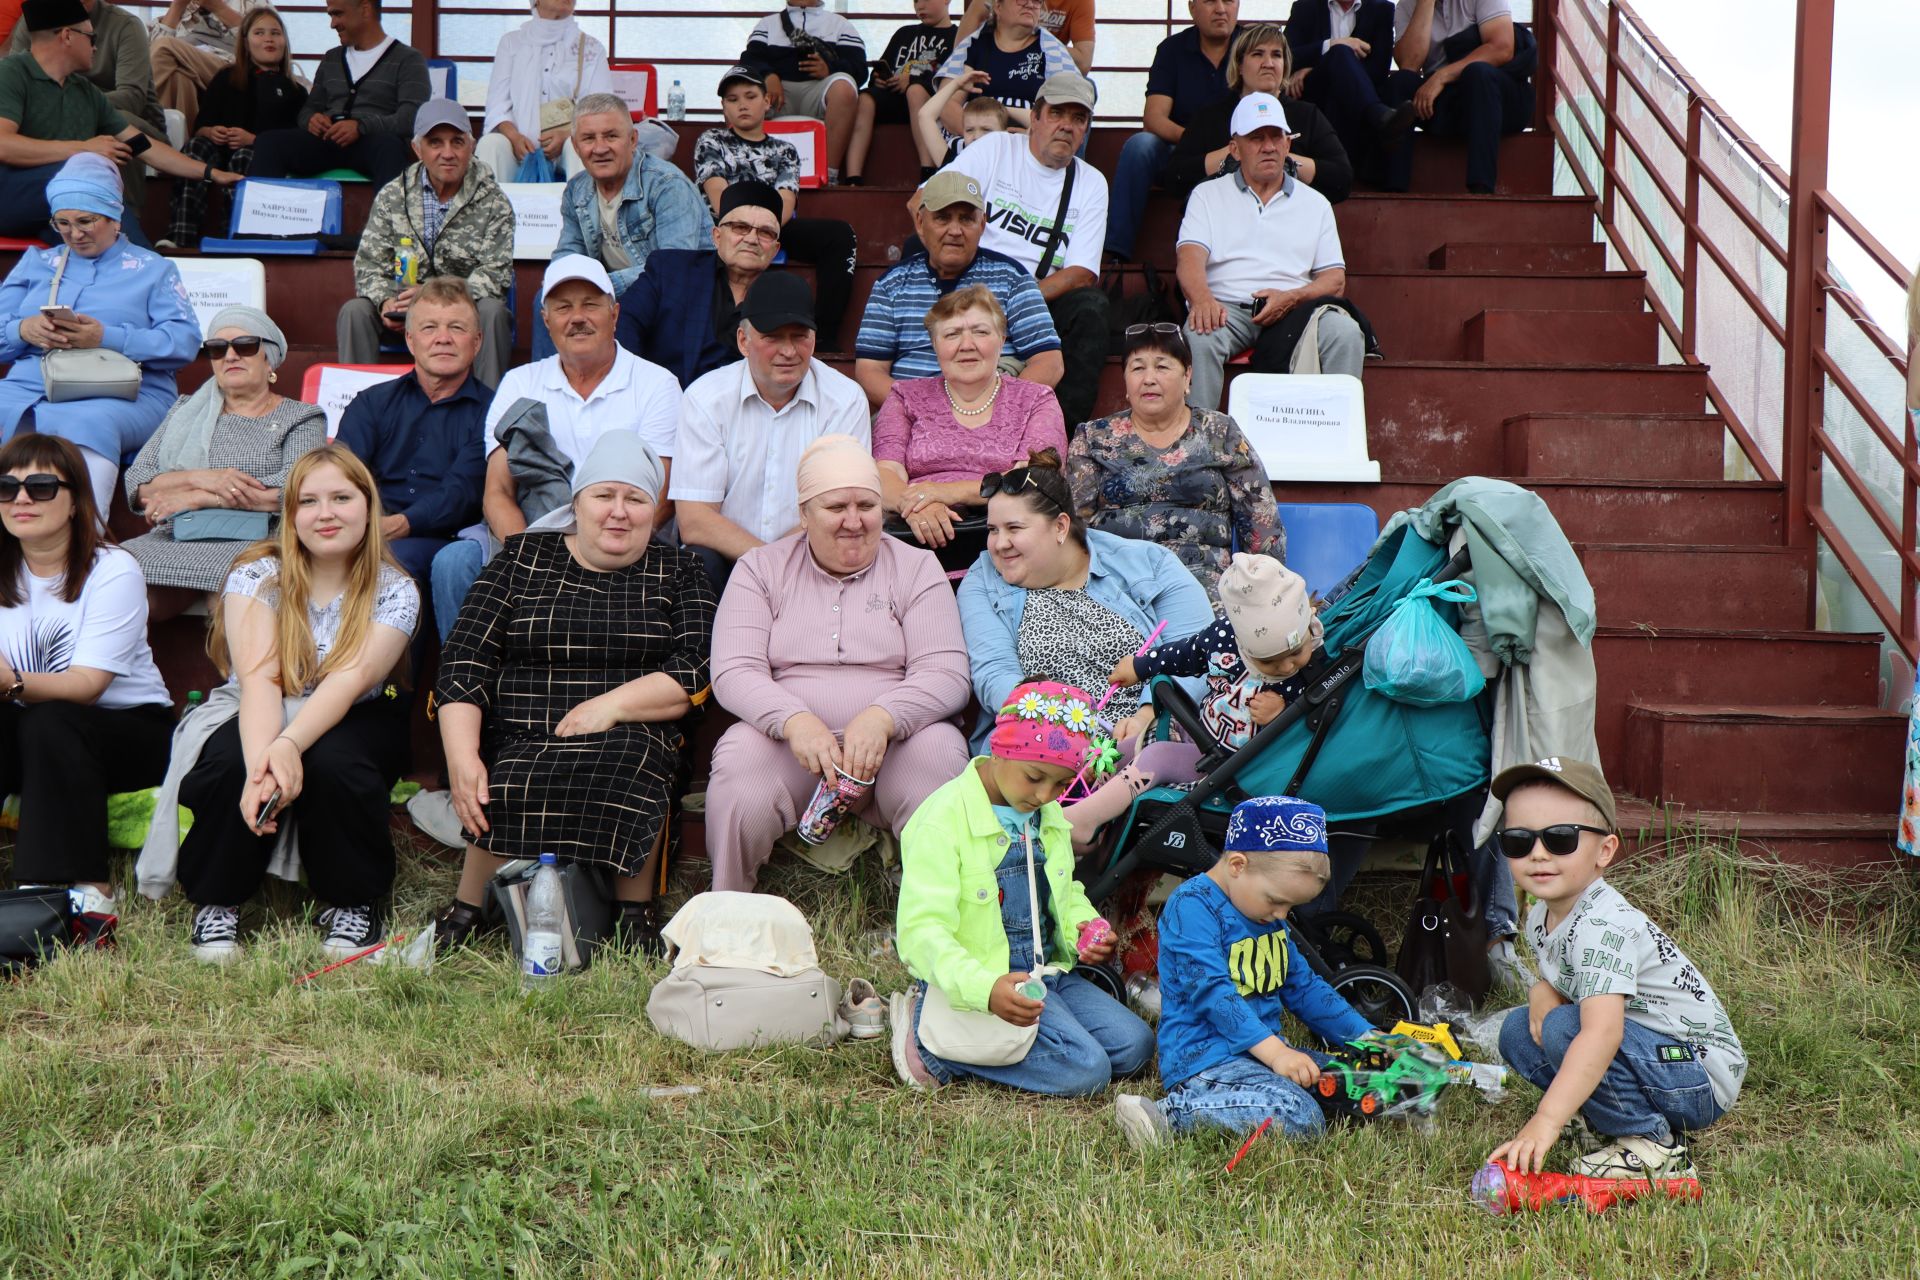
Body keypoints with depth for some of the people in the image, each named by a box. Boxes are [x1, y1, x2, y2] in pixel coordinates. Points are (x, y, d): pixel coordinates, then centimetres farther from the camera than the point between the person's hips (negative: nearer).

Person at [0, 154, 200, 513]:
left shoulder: (152, 269, 18)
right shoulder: (35, 263, 28)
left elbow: (185, 341, 1)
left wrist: (106, 338, -13)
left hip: (122, 395, -3)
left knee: (88, 423, -39)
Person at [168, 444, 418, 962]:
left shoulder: (394, 591, -9)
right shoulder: (257, 575, -9)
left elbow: (352, 678, -26)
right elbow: (258, 678, -24)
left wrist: (290, 746, -45)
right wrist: (261, 761, -44)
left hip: (351, 723, 0)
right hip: (255, 719, 0)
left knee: (332, 764, -35)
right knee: (231, 763, -34)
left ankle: (355, 901, -11)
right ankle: (217, 901, -10)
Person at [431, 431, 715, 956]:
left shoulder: (676, 573, 14)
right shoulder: (522, 558, 14)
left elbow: (699, 670, 0)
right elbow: (464, 661, 4)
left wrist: (612, 704, -16)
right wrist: (462, 757, -13)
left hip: (627, 741, 0)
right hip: (517, 745, 0)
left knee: (623, 766, -35)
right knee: (512, 789, -34)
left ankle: (636, 911, -16)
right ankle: (466, 909, -11)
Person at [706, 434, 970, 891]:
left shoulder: (916, 569, 10)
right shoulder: (760, 569, 12)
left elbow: (946, 673, -3)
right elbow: (733, 672, -1)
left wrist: (882, 717, -25)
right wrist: (794, 720, -23)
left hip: (892, 746, 0)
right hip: (789, 739, 0)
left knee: (938, 750, -32)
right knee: (739, 759, -31)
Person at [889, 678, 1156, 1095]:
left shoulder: (1049, 815, 9)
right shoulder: (943, 820, -18)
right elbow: (922, 929, -25)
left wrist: (1084, 926, 1)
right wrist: (986, 989, -41)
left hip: (1047, 973, 9)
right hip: (976, 986, -9)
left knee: (1134, 1046, -3)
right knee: (1085, 1070, -22)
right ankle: (933, 1046, -10)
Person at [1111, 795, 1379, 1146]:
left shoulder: (1270, 917, 18)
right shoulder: (1192, 906, -13)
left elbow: (1304, 987, 26)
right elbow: (1211, 992, -23)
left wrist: (1365, 1037, 15)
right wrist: (1273, 1051, -31)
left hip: (1266, 1051, 10)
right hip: (1203, 1057, -10)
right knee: (1298, 1117, -30)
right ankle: (1169, 1113, -25)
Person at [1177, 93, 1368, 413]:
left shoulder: (1315, 203, 22)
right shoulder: (1208, 195, 17)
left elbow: (1335, 279, 12)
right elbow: (1190, 258, 0)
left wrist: (1292, 297, -11)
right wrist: (1202, 299, -25)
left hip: (1295, 312, 2)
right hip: (1227, 308, -1)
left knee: (1346, 334, -28)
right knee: (1200, 336, -36)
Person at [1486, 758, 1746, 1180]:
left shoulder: (1602, 927, -26)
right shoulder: (1541, 919, 3)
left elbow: (1602, 1032, -38)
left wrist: (1545, 1122, -45)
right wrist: (1542, 994, -11)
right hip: (1656, 1053, 9)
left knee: (1565, 1029, -27)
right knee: (1518, 1030, 5)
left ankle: (1652, 1148, -13)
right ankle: (1643, 1121, 5)